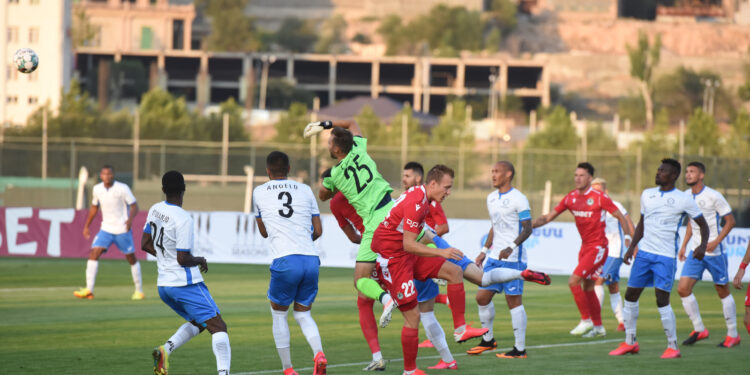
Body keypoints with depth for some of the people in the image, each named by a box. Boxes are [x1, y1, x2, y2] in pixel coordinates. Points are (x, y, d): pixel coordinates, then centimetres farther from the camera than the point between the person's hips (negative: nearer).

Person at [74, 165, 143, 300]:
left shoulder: (122, 188, -12)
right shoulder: (97, 189, 3)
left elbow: (134, 206, -11)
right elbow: (94, 207, 18)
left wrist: (130, 219, -30)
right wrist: (86, 226, 17)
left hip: (122, 229, -4)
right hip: (106, 228, 4)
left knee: (131, 258, 4)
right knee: (94, 253, -13)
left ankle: (139, 290, 20)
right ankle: (89, 290, -16)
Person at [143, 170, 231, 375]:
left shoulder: (155, 210, 4)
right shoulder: (183, 219, -19)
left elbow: (145, 245, 13)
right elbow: (183, 259, -18)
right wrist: (200, 260, 2)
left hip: (164, 285, 8)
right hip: (186, 283, -8)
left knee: (198, 322, 22)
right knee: (218, 326, -6)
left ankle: (165, 349, -1)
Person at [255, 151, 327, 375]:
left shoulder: (259, 193, 10)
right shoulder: (305, 191, 14)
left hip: (285, 261, -3)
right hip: (311, 259, 3)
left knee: (279, 314, 17)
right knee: (303, 314, 18)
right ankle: (319, 354, -9)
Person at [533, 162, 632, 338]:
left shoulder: (600, 197, -13)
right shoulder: (571, 198, 5)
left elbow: (620, 216, -5)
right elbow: (549, 216, 9)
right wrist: (531, 224, -6)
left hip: (597, 247, -7)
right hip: (585, 247, 7)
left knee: (573, 281, -16)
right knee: (588, 287, 13)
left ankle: (586, 321, -5)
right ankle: (598, 327, 24)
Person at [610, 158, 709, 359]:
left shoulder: (683, 200, -4)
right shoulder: (647, 194, 11)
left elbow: (703, 224, 1)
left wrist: (703, 245, -16)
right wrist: (632, 247, 14)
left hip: (665, 257, -6)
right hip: (644, 252, 6)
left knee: (662, 299, -13)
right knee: (631, 295, 5)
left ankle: (673, 346, -3)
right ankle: (630, 342, 17)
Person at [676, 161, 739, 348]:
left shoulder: (713, 196, -13)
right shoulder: (686, 196, 7)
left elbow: (730, 221, -9)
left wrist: (715, 242, -18)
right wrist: (684, 245, 14)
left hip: (714, 252, -6)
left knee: (723, 291, 3)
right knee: (683, 288, -6)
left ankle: (733, 334, 15)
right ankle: (699, 330, 6)